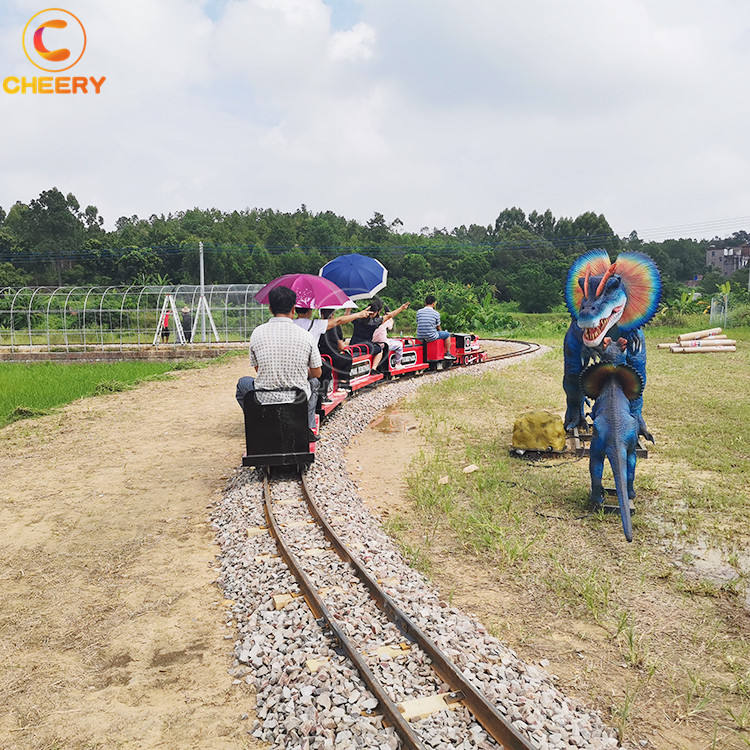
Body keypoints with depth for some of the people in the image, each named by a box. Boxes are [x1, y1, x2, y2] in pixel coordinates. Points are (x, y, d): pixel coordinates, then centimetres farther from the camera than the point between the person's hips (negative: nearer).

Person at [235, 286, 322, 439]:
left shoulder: (257, 333, -7)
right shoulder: (304, 335, -8)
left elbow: (258, 368, 6)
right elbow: (317, 373, 2)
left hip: (264, 400, 0)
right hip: (299, 400, 0)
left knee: (243, 383, 32)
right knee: (313, 381, 34)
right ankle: (308, 427, 20)